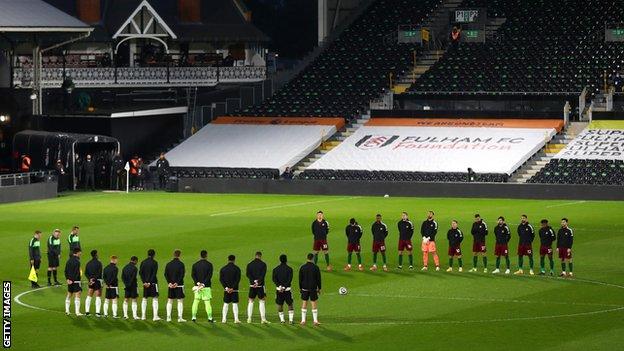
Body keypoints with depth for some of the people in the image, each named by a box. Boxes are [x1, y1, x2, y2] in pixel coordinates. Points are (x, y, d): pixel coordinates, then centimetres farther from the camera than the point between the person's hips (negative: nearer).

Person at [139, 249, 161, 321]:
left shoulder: (143, 262, 7)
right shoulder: (154, 263, -7)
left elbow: (140, 272, 3)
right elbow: (154, 274, -13)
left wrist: (144, 282, -1)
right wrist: (150, 282, -11)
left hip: (145, 283, 4)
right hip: (153, 283, -4)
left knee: (144, 299, 11)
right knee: (155, 299, -2)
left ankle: (143, 316, 11)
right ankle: (155, 316, -10)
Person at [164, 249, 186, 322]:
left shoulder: (168, 264, 7)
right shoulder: (180, 264, -7)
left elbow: (166, 274, 2)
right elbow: (182, 275, -14)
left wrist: (169, 283, -3)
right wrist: (177, 283, -11)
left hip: (171, 285, 4)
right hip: (179, 285, -4)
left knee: (170, 301, 11)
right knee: (180, 301, 0)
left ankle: (168, 317, 9)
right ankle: (180, 318, -6)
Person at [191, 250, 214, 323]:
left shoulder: (195, 264, 5)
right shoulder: (209, 265, -4)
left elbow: (193, 275, -2)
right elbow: (209, 275, -11)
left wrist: (198, 283, -9)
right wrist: (203, 284, -13)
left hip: (197, 286, 2)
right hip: (206, 286, -2)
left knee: (196, 301, 8)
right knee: (207, 302, 0)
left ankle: (194, 317, 4)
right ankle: (210, 317, -1)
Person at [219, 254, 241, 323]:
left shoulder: (223, 269, 6)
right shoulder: (237, 268, -3)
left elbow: (221, 279, 0)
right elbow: (238, 279, -10)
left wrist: (226, 287, -5)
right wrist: (233, 288, -10)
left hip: (226, 289, 2)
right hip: (234, 289, -2)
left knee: (226, 304, 10)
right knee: (235, 304, 1)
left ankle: (224, 319, 7)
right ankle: (236, 319, -4)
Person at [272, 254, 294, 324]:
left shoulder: (276, 269, 4)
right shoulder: (289, 269, -3)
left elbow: (274, 279, -5)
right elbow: (290, 279, -12)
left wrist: (279, 286, -13)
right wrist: (284, 287, -14)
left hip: (279, 289, 2)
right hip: (287, 289, -2)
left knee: (279, 305, 10)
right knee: (290, 304, 7)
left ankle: (282, 319, 8)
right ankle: (291, 319, 1)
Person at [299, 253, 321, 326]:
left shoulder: (302, 267, -2)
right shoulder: (316, 267, -7)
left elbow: (300, 279, 3)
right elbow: (318, 279, -3)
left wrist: (300, 288, 13)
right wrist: (319, 288, 7)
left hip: (305, 289, 2)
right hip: (313, 288, -2)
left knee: (304, 304, 8)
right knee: (314, 304, 3)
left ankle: (303, 321, 7)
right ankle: (315, 321, 3)